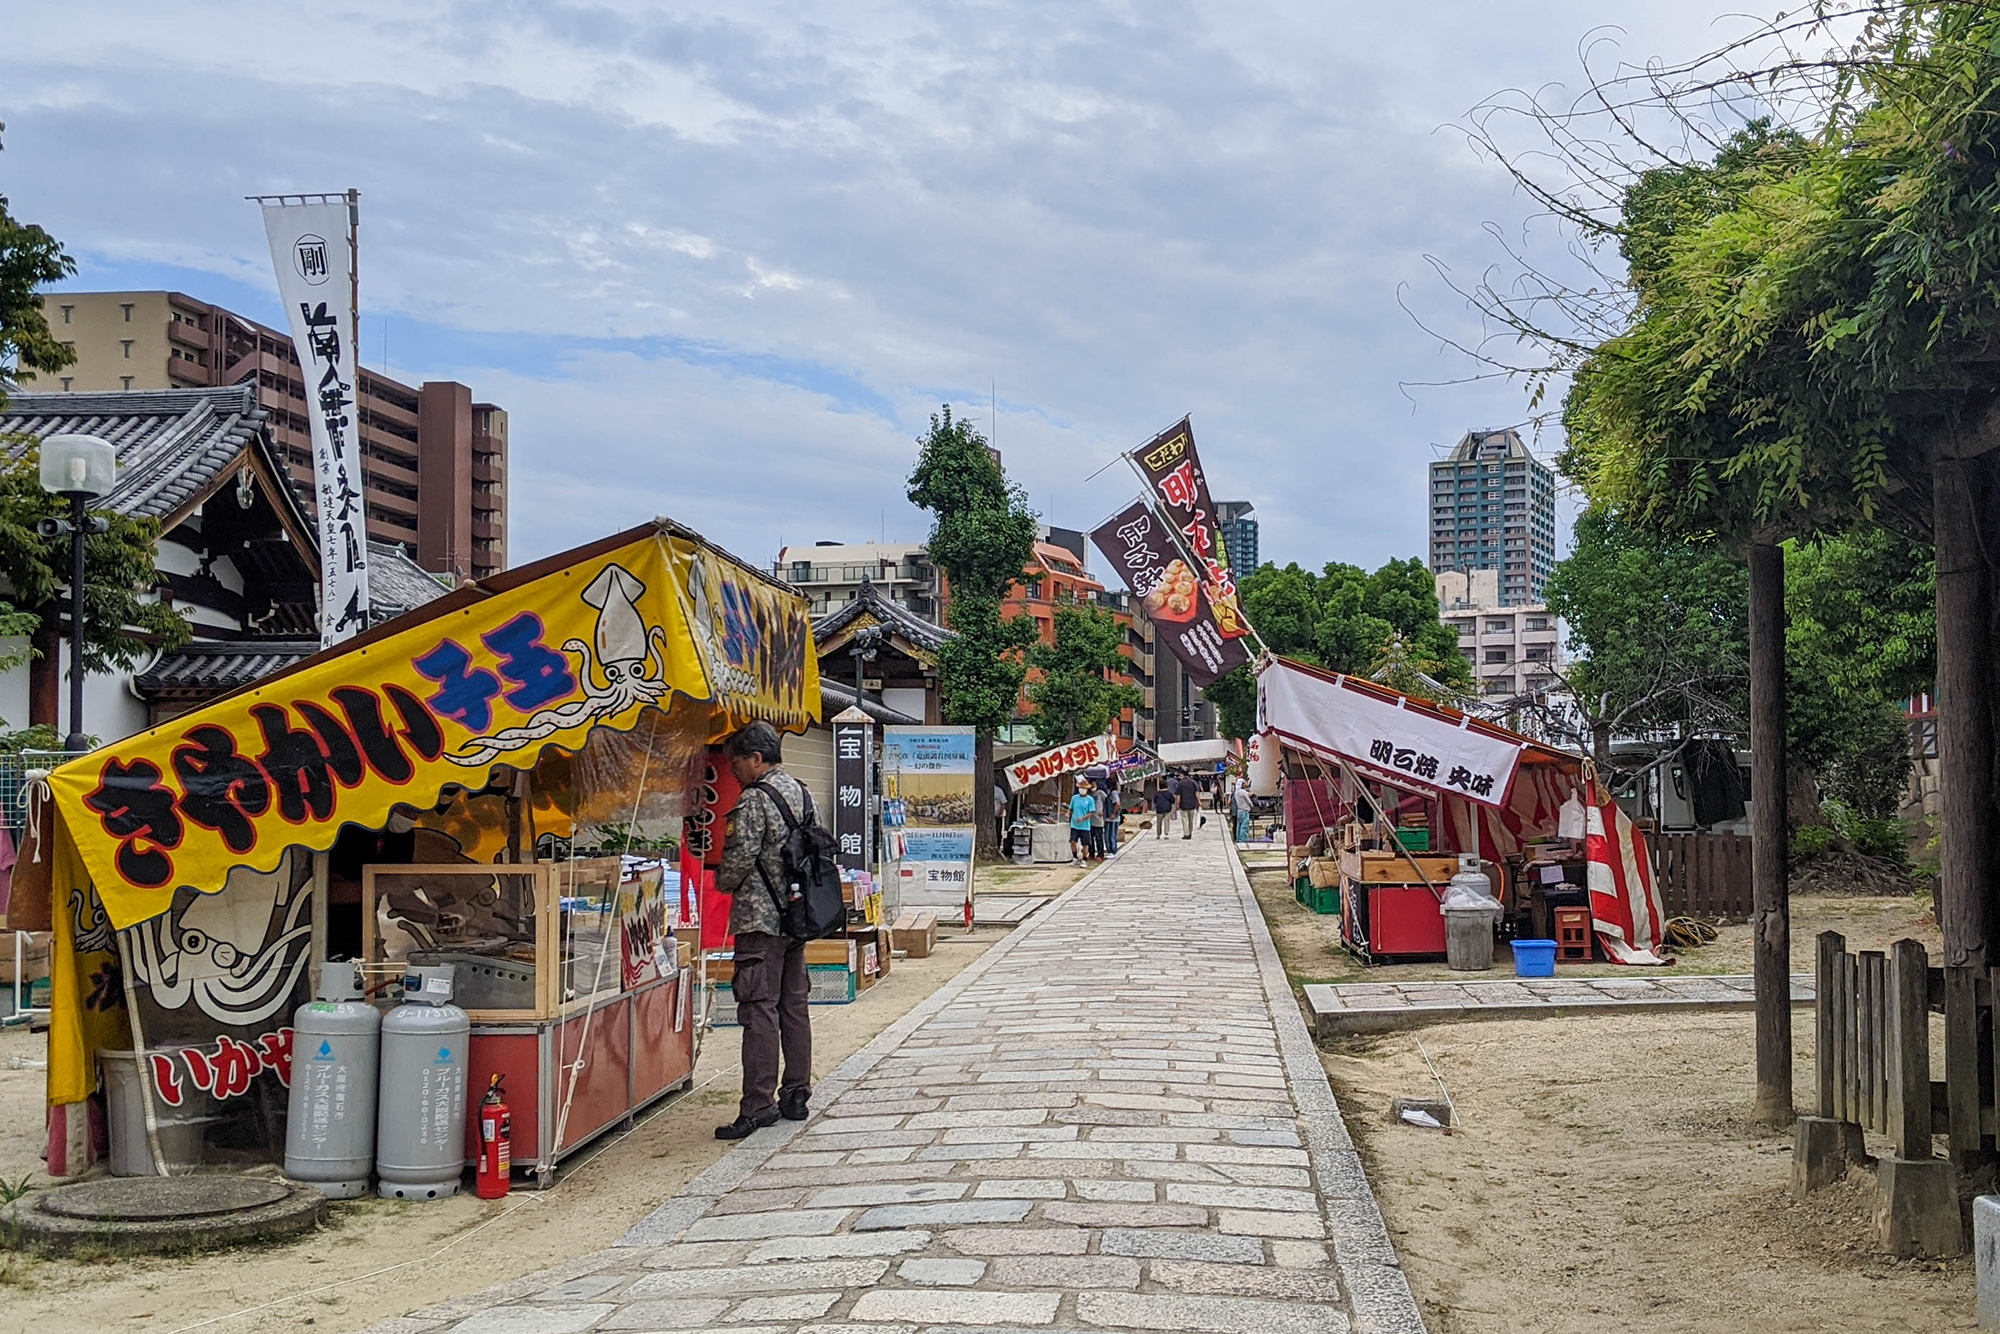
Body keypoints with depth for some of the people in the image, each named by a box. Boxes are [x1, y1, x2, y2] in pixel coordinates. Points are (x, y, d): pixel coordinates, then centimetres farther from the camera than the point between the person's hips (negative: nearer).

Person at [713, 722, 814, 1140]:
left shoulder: (754, 799, -14)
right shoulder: (799, 791, 13)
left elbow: (739, 859, -17)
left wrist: (722, 881, 3)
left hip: (760, 919, -9)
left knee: (759, 1011, -8)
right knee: (795, 1007, 12)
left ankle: (759, 1105, -8)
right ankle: (796, 1095, 18)